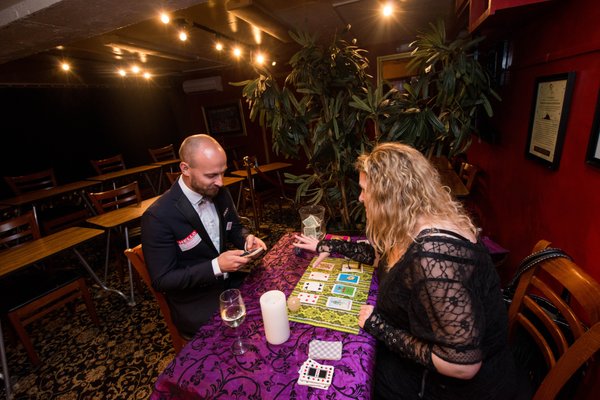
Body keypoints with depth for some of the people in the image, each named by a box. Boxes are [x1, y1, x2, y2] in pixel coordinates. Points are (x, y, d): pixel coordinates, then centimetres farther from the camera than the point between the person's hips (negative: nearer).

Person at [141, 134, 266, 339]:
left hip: (230, 281, 6)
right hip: (194, 303, -5)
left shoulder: (220, 193, -4)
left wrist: (246, 239, -12)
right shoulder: (158, 216, -21)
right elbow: (162, 280, -16)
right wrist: (216, 266, -27)